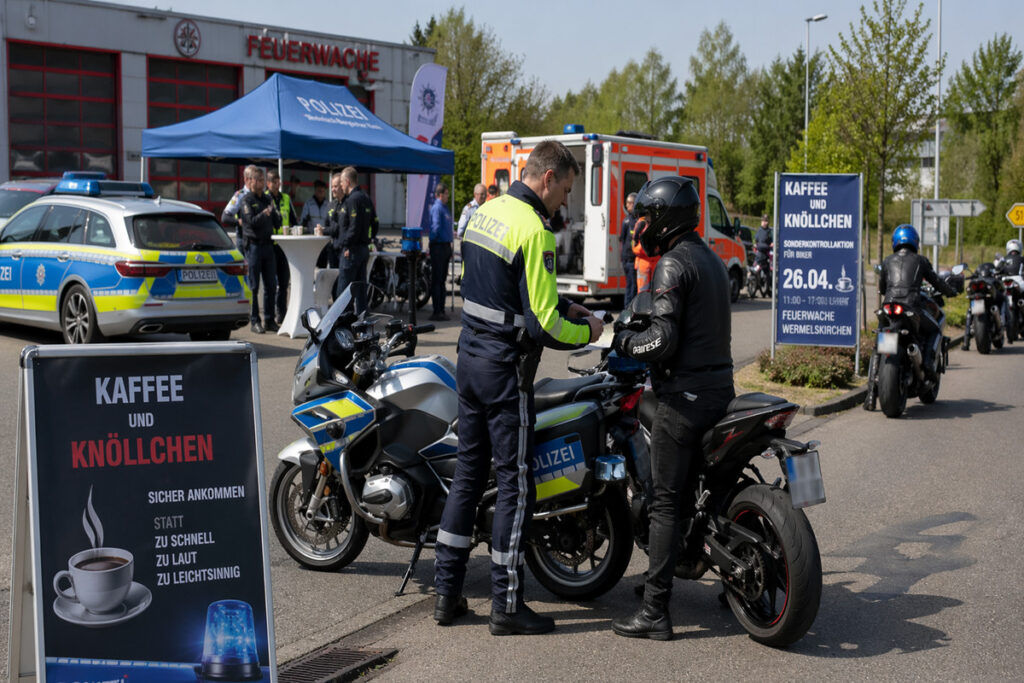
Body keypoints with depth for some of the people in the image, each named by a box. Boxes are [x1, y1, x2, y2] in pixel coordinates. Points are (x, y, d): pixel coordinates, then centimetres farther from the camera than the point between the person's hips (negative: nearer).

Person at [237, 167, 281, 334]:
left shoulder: (267, 199, 16)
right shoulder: (246, 200, -3)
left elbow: (277, 223, 15)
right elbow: (252, 221, -15)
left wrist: (273, 212, -2)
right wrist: (265, 213, -12)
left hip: (268, 244, 6)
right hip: (253, 245, -6)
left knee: (271, 285, 6)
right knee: (253, 286, -2)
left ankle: (269, 320, 13)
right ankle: (255, 321, 3)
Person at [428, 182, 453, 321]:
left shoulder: (445, 207, 17)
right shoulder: (436, 208, -12)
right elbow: (436, 226, -20)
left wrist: (449, 247, 20)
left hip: (445, 246, 10)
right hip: (438, 246, -10)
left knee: (442, 280, 12)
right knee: (436, 280, -7)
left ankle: (441, 311, 18)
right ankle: (437, 312, -6)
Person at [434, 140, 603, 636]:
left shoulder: (485, 212, 9)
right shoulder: (534, 231, -18)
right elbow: (543, 325, -20)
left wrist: (562, 306, 16)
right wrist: (586, 331, -2)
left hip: (470, 357, 9)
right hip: (506, 368, -9)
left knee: (468, 473, 14)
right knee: (516, 483, 0)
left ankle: (447, 592, 19)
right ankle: (506, 605, 6)